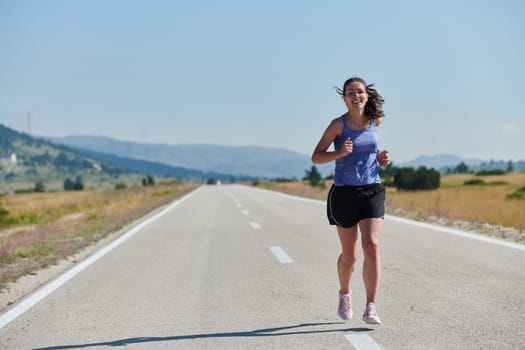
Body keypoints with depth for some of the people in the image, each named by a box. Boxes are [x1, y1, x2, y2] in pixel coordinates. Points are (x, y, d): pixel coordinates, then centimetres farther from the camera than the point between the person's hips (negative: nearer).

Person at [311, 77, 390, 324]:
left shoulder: (375, 120, 5)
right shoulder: (338, 125, -7)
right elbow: (316, 157, -5)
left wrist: (379, 157, 6)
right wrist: (340, 153, -22)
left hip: (372, 191, 2)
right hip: (344, 193, -2)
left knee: (371, 246, -15)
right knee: (349, 255, 8)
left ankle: (371, 308, -14)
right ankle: (344, 294, 37)